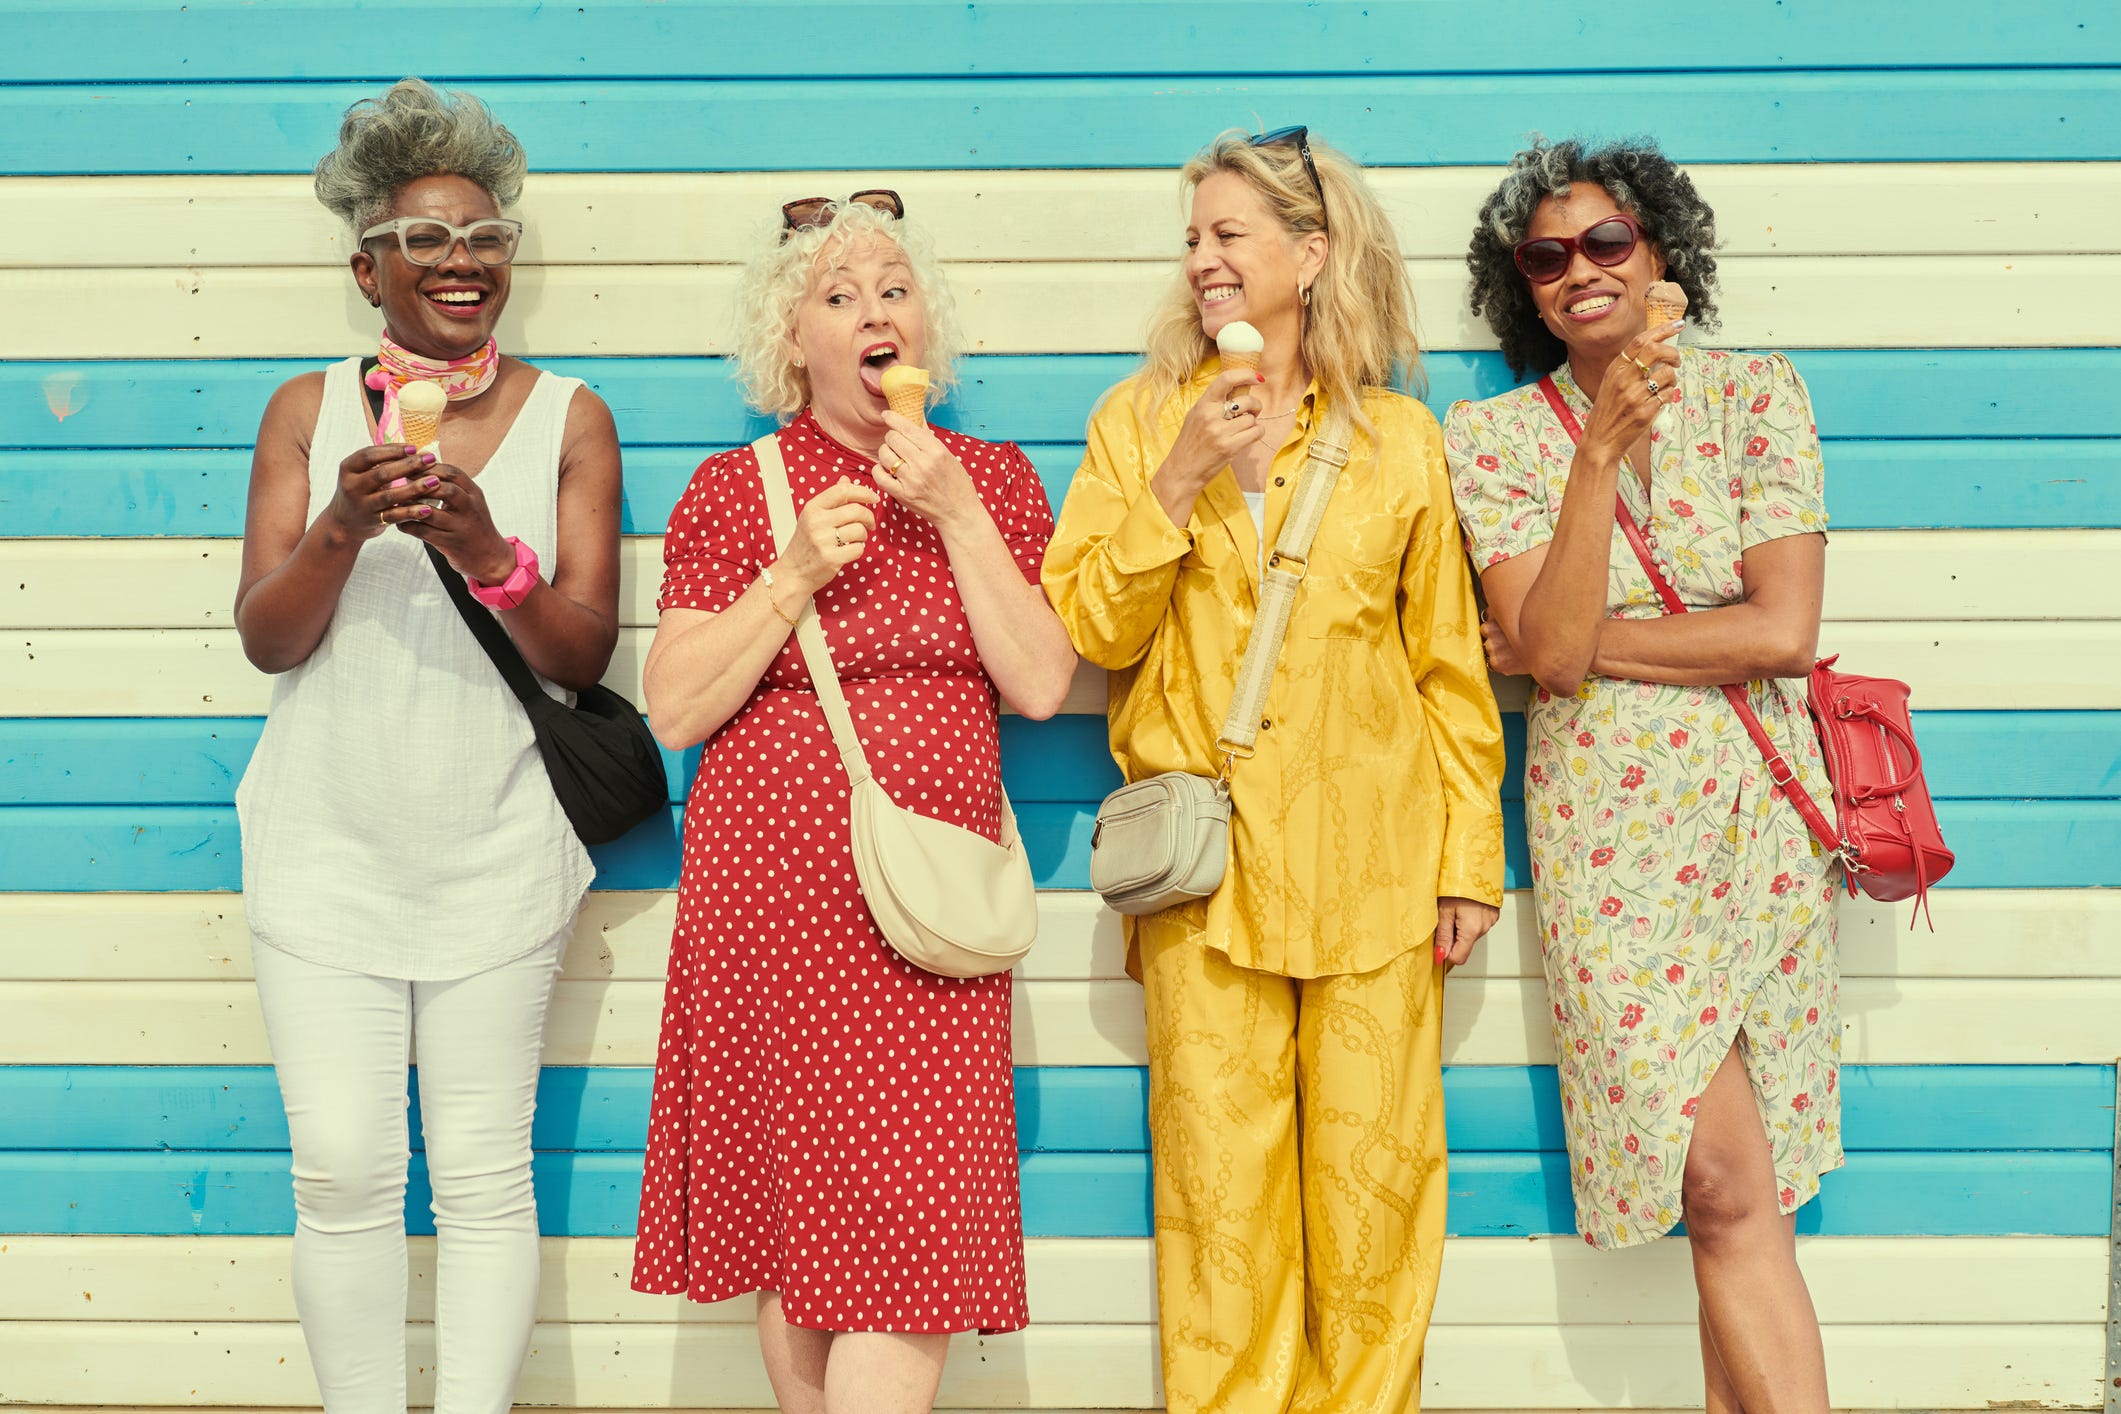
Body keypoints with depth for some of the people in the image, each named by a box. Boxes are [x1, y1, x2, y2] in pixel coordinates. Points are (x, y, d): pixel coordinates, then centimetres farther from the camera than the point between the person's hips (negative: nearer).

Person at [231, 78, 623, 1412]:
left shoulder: (569, 417, 4)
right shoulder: (309, 410, 6)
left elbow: (584, 655, -2)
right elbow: (265, 638, 0)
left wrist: (489, 552, -20)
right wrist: (342, 527, -18)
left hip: (495, 852, -1)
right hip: (329, 844, 1)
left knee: (486, 1175, 1)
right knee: (342, 1170, -1)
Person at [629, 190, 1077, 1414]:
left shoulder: (993, 479, 10)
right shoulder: (736, 489, 4)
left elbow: (1041, 686, 0)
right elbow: (675, 710, -1)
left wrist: (957, 511, -7)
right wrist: (795, 574, -11)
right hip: (775, 892, -1)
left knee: (913, 1226, -6)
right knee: (799, 1214, 5)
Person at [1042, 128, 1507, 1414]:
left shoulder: (1400, 439, 6)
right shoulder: (1140, 420, 8)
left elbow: (1452, 669, 7)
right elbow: (1092, 632, 1)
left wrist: (1471, 860, 3)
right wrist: (1179, 479, -10)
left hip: (1374, 869, 0)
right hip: (1206, 868, 0)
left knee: (1374, 1179, 3)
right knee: (1220, 1183, 1)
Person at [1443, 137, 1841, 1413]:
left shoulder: (1755, 394, 3)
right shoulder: (1495, 437, 2)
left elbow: (1785, 630, -7)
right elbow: (1552, 645, -11)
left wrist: (1567, 645, -6)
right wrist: (1600, 454, -20)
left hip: (1758, 815, 1)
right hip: (1611, 824, -1)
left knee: (1743, 1186, 4)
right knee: (1727, 1179, -8)